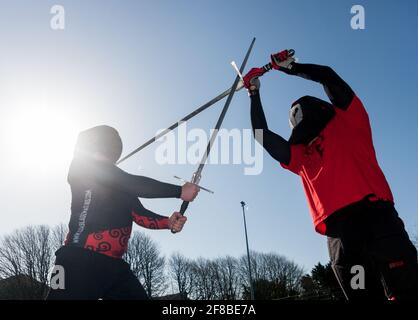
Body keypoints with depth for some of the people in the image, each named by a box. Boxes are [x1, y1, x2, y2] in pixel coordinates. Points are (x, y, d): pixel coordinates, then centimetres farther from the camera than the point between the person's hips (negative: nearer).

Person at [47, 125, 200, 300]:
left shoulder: (124, 185, 21)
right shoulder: (82, 166, -1)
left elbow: (139, 214, 11)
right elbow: (135, 183, -11)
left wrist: (168, 222, -8)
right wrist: (180, 191, -9)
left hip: (114, 265, 7)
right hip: (81, 261, -7)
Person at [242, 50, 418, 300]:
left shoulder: (346, 121, 19)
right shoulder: (300, 155, 28)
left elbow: (328, 76, 13)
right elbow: (262, 134, 27)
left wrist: (290, 66, 25)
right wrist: (254, 93, 31)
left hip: (373, 213, -4)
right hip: (338, 230, 4)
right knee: (361, 295, 2)